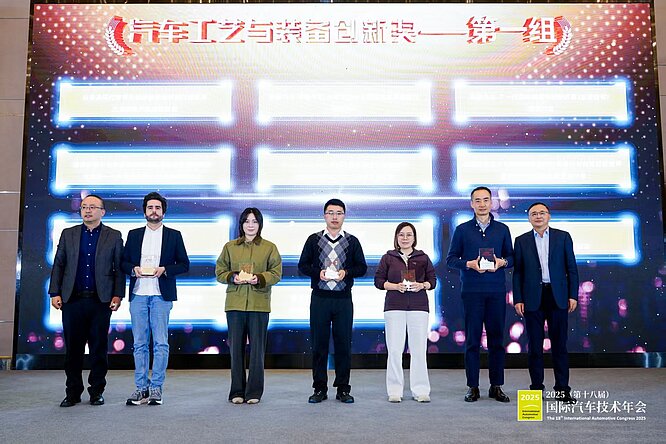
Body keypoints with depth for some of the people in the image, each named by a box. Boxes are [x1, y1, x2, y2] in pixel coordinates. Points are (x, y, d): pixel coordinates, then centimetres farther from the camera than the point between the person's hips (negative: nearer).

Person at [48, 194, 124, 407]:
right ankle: (73, 392, 17)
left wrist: (117, 295, -5)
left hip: (101, 301, -2)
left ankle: (96, 391, 16)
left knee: (99, 348, 4)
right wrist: (55, 293, 2)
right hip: (72, 300, 2)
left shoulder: (114, 236, 6)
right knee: (73, 348, 6)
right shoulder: (68, 234, 11)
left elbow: (119, 268, 3)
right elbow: (58, 265, 10)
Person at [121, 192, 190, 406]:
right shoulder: (134, 234, 14)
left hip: (161, 295, -2)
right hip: (138, 294, 2)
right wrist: (133, 269, -7)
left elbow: (184, 264, 5)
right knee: (139, 343, 5)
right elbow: (124, 262, 14)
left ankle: (156, 388, 4)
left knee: (161, 343, -4)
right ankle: (141, 387, 12)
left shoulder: (174, 235, 8)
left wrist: (164, 270, -11)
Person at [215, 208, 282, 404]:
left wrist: (259, 278, -14)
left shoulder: (270, 248, 7)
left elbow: (276, 273, 3)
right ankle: (237, 391, 15)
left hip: (259, 304, -1)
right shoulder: (230, 247, 12)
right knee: (236, 348, 4)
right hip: (235, 303, 1)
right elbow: (220, 271, 11)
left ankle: (254, 392, 12)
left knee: (257, 348, 1)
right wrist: (233, 277, -9)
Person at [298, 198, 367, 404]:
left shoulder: (352, 241, 9)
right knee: (319, 343, 3)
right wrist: (318, 273, -12)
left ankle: (343, 389, 13)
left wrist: (346, 272, -11)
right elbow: (302, 265, 6)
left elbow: (362, 267, 8)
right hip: (320, 298, 0)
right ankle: (320, 388, 13)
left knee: (344, 343, 2)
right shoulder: (313, 240, 8)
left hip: (343, 298, 0)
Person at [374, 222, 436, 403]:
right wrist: (396, 286, -10)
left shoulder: (423, 258, 10)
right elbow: (378, 280, 5)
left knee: (419, 349, 1)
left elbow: (432, 280, 10)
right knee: (394, 349, -1)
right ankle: (394, 391, 9)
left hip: (418, 306, 1)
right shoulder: (388, 257, 8)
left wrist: (422, 285, -10)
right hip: (394, 306, -1)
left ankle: (420, 390, 11)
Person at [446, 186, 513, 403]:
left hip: (497, 291, 2)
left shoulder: (502, 229, 11)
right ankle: (472, 387, 9)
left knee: (497, 338, 4)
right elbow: (451, 259, 5)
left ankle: (496, 386, 14)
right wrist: (470, 264, -12)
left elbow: (511, 257, 13)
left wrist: (502, 262, -9)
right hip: (472, 291, -1)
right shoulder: (462, 229, 6)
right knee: (472, 339, 1)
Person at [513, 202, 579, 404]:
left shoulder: (563, 237, 7)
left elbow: (571, 268, 6)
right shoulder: (522, 241, 7)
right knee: (534, 345, 4)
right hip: (533, 298, 0)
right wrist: (518, 300, -1)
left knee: (559, 344, 4)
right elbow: (517, 272, 5)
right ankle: (536, 388, 14)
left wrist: (573, 295, -1)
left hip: (558, 296, 0)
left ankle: (562, 389, 12)